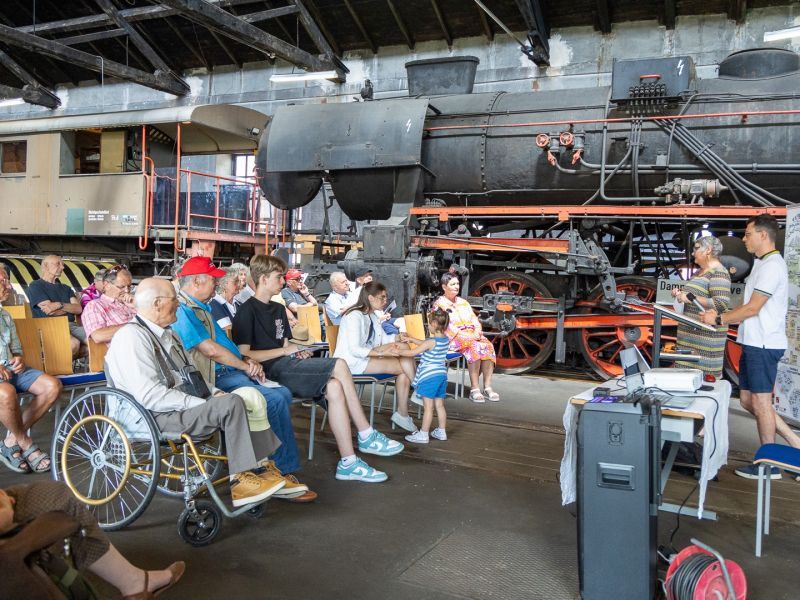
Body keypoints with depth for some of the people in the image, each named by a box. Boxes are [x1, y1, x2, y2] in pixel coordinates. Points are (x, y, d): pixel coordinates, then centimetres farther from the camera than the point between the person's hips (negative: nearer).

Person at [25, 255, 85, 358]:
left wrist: (60, 305, -9)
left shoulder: (65, 288, 26)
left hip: (71, 325, 5)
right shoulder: (35, 286, 8)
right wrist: (69, 307, 9)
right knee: (73, 343, -37)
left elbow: (79, 309, 8)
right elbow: (51, 311, -6)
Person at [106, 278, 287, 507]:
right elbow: (150, 396, -24)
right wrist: (204, 404, -22)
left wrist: (214, 393, 3)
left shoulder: (165, 332, 15)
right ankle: (241, 482, -17)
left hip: (183, 402, 10)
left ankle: (259, 467, -2)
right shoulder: (132, 336, -16)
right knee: (231, 404, -24)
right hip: (154, 416, -10)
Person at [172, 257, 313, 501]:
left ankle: (273, 463, -3)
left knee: (284, 394, -4)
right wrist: (246, 367, -8)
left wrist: (247, 361, 6)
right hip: (217, 377, -11)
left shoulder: (201, 308, 22)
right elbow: (211, 350, -19)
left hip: (232, 371, 11)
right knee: (275, 400, -22)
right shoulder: (182, 311, -13)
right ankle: (282, 472, -12)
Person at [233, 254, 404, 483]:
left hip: (286, 364, 8)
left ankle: (348, 463, -20)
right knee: (339, 365, -23)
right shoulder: (247, 311, -4)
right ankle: (367, 437, -15)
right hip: (272, 371, -8)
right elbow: (243, 355, -13)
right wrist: (285, 351, -9)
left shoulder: (278, 309, 23)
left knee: (334, 387, -21)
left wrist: (297, 352, 0)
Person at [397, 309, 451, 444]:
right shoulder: (446, 339, 5)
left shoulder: (431, 341, -19)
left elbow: (412, 352, -16)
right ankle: (442, 432, 23)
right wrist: (410, 339, 21)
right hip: (442, 375, 8)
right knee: (439, 405, 15)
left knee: (428, 407, -3)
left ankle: (423, 435, 3)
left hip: (429, 377, -8)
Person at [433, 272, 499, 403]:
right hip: (452, 339, -6)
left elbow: (475, 320, 17)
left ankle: (487, 387, -28)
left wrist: (477, 332, -6)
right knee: (474, 347, -34)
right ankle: (475, 389, -35)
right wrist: (463, 335, -18)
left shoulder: (463, 302, 25)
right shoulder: (439, 304, 5)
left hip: (472, 336, 6)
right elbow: (445, 326, -8)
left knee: (488, 346, -26)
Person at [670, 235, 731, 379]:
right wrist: (681, 294, 13)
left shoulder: (718, 273, -12)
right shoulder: (701, 272, 19)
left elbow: (721, 304, -23)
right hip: (691, 333, 10)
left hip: (706, 336, -9)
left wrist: (690, 298, -22)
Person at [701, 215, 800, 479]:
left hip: (763, 345, -10)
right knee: (748, 400, 13)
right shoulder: (761, 263, 16)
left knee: (760, 403, 0)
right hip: (753, 343, 10)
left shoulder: (772, 266, -16)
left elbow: (752, 308, -18)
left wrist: (719, 319, -9)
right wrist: (720, 316, 10)